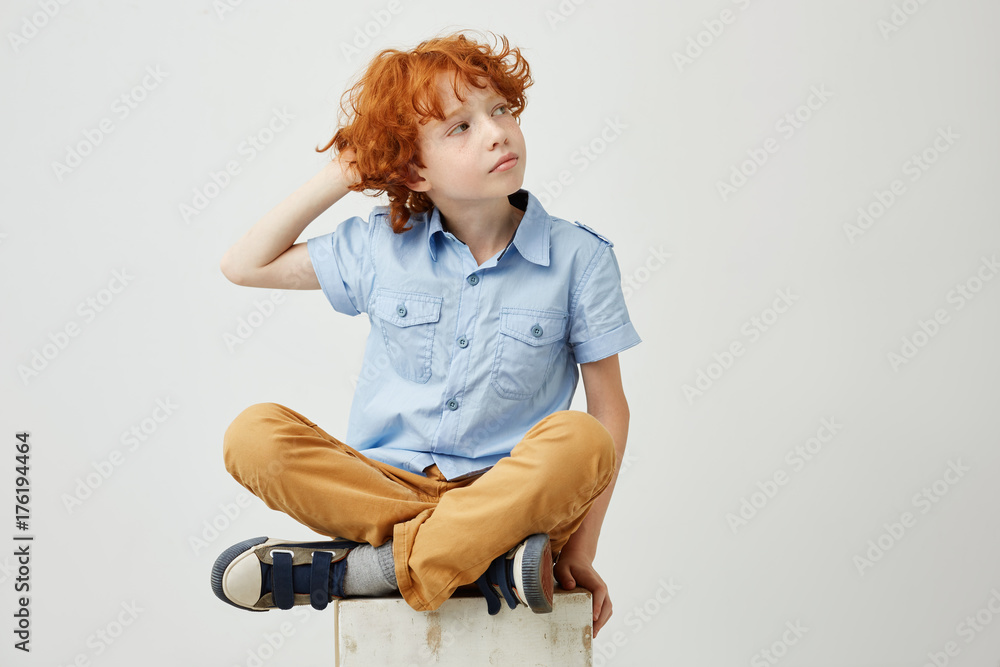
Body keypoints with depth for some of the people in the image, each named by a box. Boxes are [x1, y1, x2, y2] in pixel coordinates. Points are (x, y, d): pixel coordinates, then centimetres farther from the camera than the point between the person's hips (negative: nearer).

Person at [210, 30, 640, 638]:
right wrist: (340, 176, 6)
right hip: (383, 485, 2)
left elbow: (609, 407, 2)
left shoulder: (579, 258, 0)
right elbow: (245, 265, 14)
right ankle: (485, 560, -29)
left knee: (579, 441, -34)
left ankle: (363, 569, -28)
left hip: (511, 494, -2)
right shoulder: (379, 246, 6)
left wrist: (580, 548, -6)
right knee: (253, 435, -24)